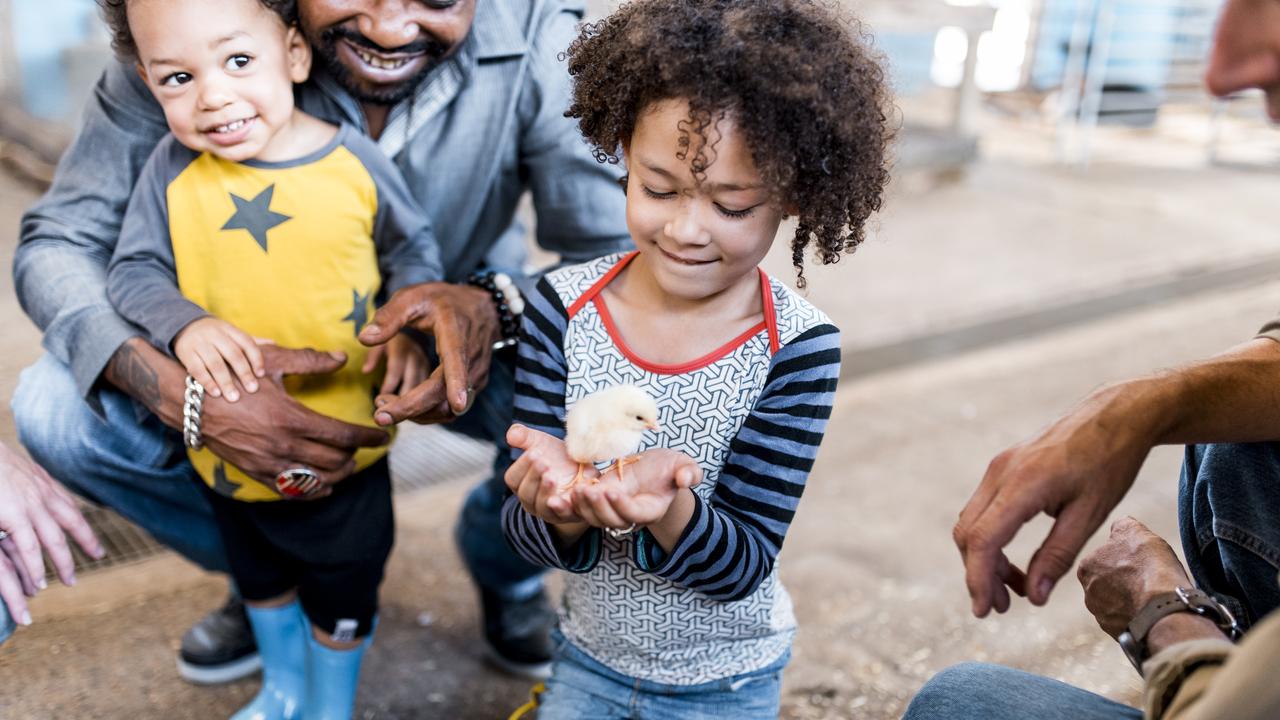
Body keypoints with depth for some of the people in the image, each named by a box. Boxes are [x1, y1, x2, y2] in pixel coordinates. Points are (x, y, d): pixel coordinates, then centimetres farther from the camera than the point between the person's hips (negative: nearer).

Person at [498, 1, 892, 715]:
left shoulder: (799, 347, -22)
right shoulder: (563, 307, -18)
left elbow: (744, 565, -19)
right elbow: (526, 532, -13)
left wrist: (670, 509, -39)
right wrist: (565, 511, -35)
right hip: (587, 659, 1)